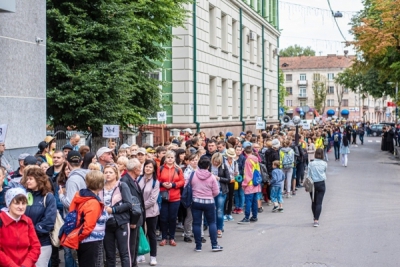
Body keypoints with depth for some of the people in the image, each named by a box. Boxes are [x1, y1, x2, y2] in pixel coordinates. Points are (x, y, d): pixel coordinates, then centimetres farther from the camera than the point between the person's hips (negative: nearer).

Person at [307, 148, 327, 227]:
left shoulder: (311, 164, -5)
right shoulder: (324, 164, -4)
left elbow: (309, 175, -4)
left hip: (313, 184, 1)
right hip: (321, 184, 0)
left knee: (313, 202, 13)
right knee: (319, 203, -3)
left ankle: (315, 218, 23)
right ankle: (316, 220, -13)